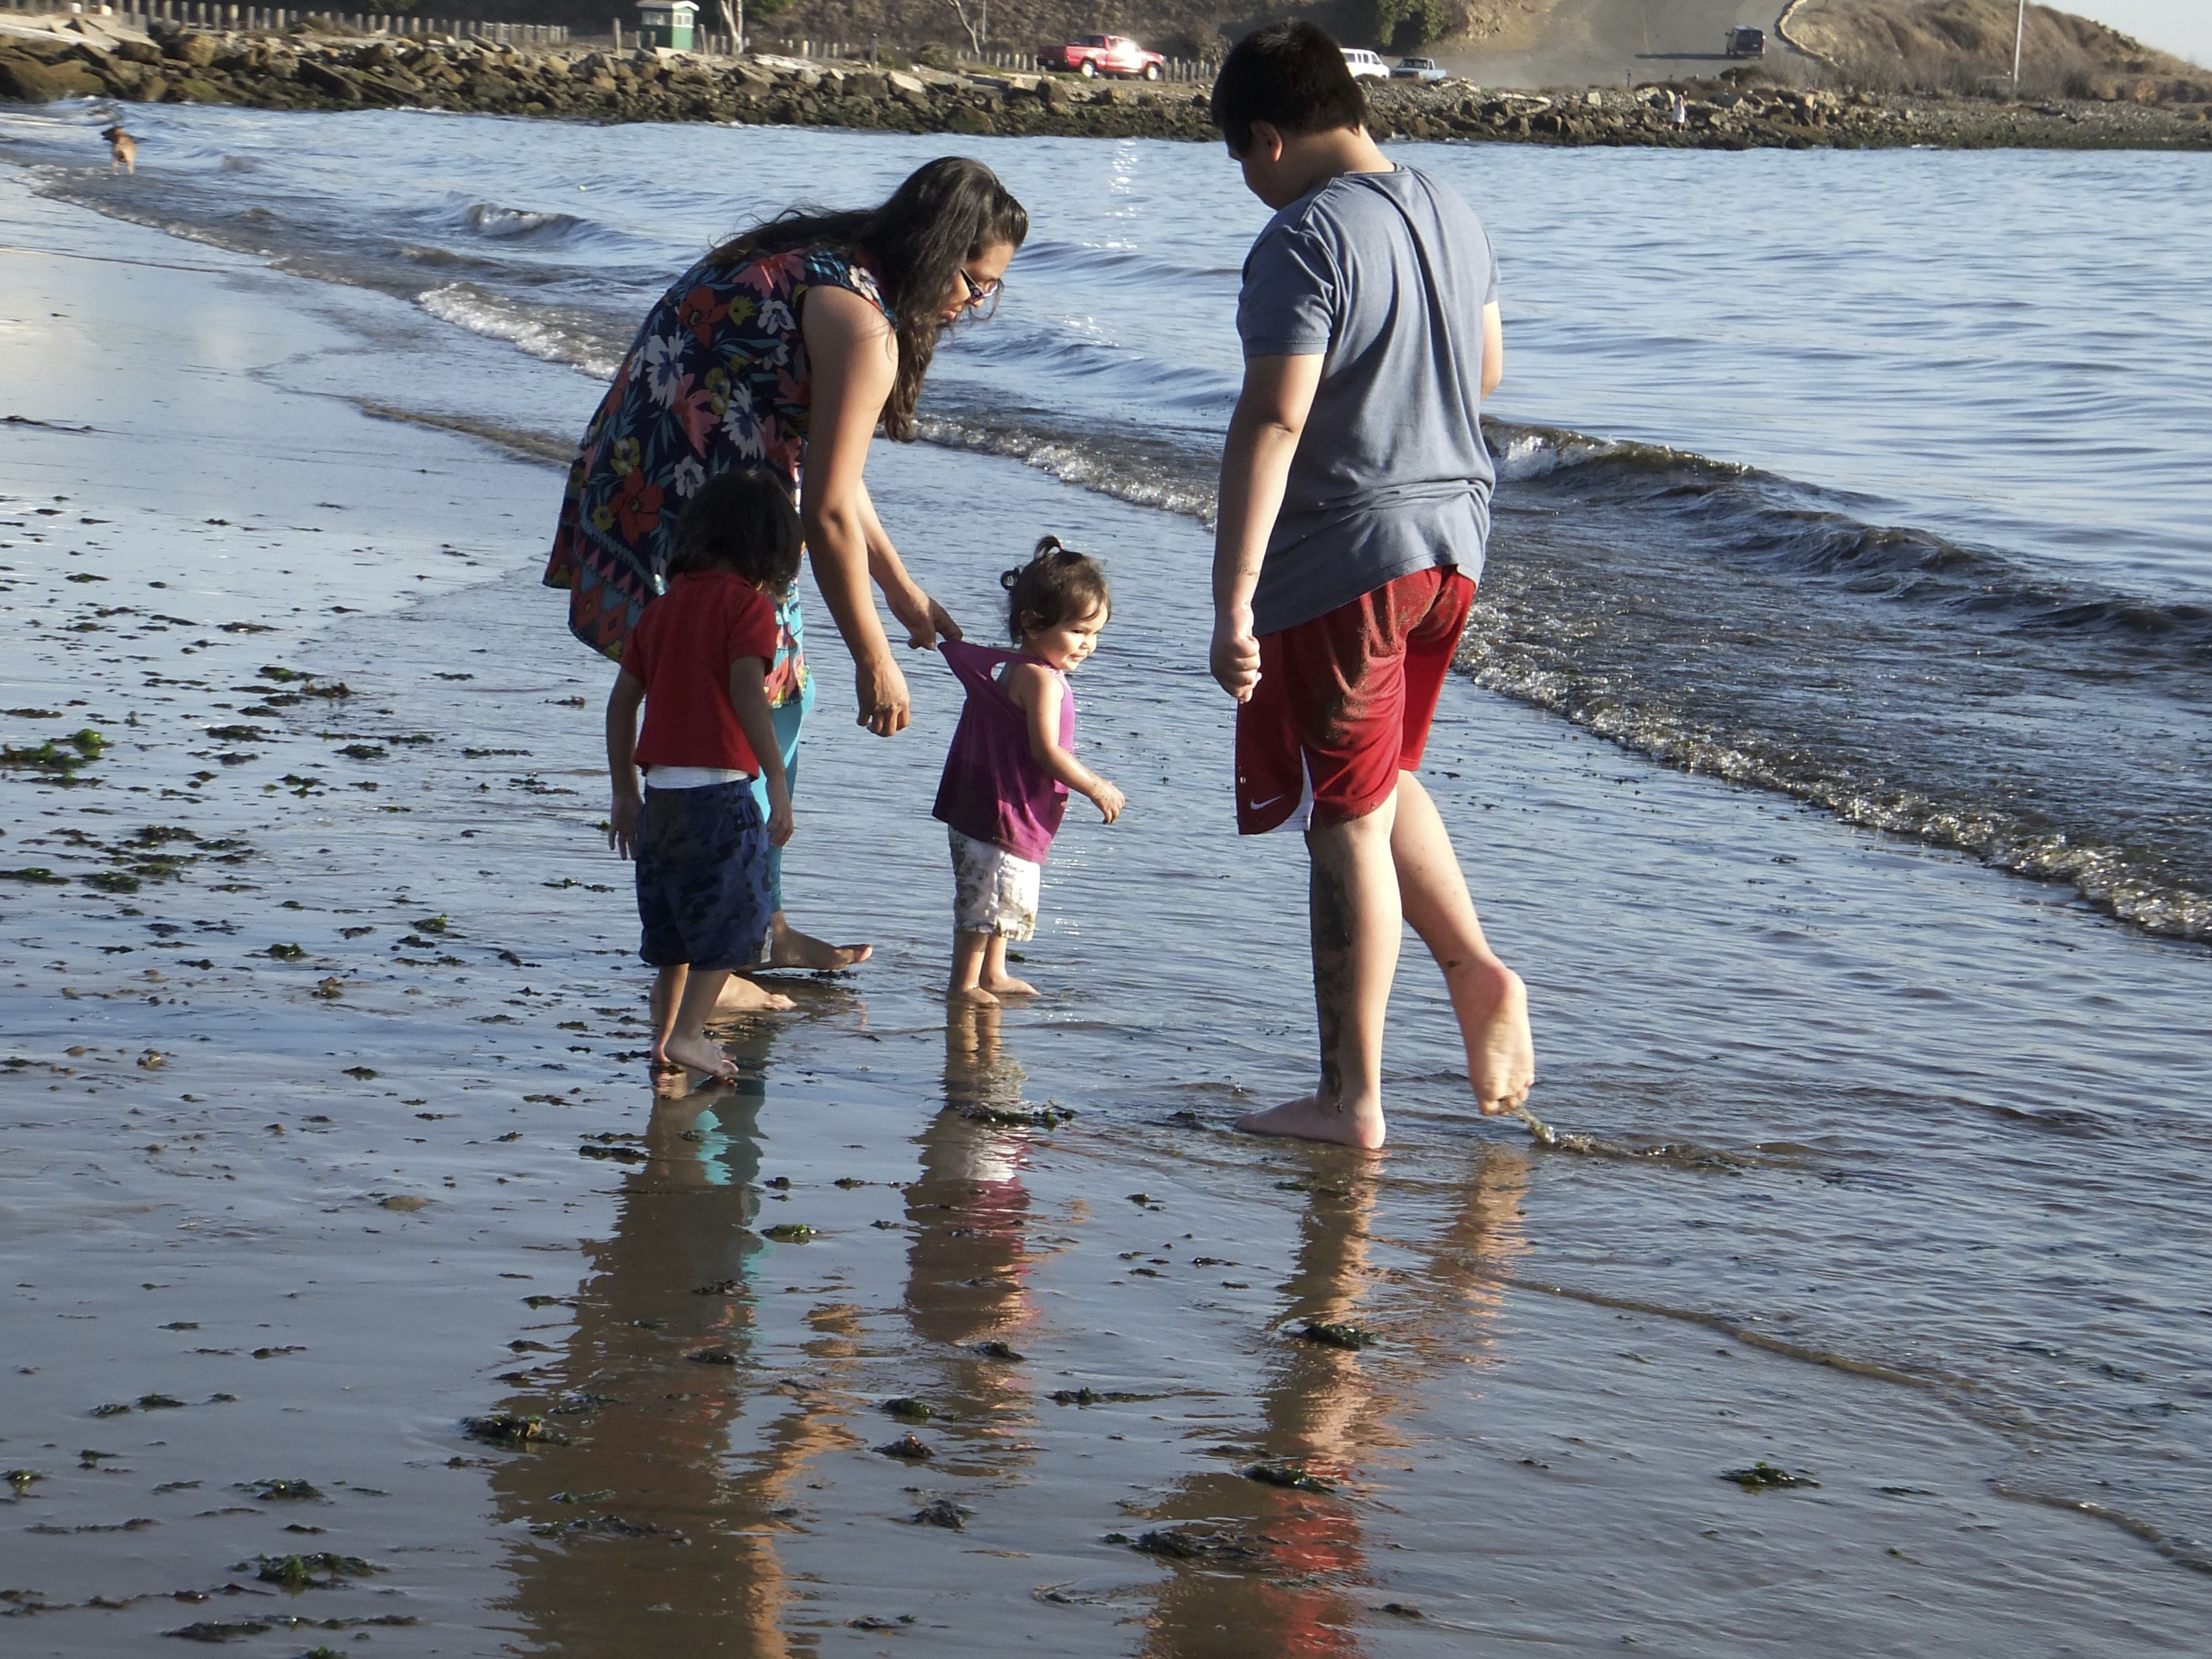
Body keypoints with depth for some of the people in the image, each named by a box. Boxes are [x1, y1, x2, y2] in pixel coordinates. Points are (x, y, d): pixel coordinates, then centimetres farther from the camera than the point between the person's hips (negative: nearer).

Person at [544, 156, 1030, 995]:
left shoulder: (817, 265, 14)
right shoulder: (862, 322, -17)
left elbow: (825, 462, 24)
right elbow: (828, 513, -17)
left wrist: (902, 591, 29)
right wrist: (874, 660, -9)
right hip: (688, 508, -10)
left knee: (777, 701, 19)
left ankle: (761, 928, 29)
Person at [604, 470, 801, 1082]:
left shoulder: (662, 607, 13)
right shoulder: (749, 605, -6)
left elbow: (621, 701, 14)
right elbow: (746, 691, -20)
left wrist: (625, 793, 21)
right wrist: (777, 779, -21)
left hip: (660, 792, 7)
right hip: (720, 789, -6)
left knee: (677, 926, 18)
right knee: (729, 920, 5)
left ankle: (664, 1034, 22)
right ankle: (687, 1034, -2)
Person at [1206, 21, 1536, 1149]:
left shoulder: (1305, 241, -17)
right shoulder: (1451, 215, 9)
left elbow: (1271, 423, -23)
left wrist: (1232, 602, -23)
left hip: (1341, 559, -8)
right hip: (1452, 544, 8)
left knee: (1347, 825, -1)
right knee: (1383, 784, 25)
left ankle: (1351, 1101, 4)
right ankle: (1476, 970, 11)